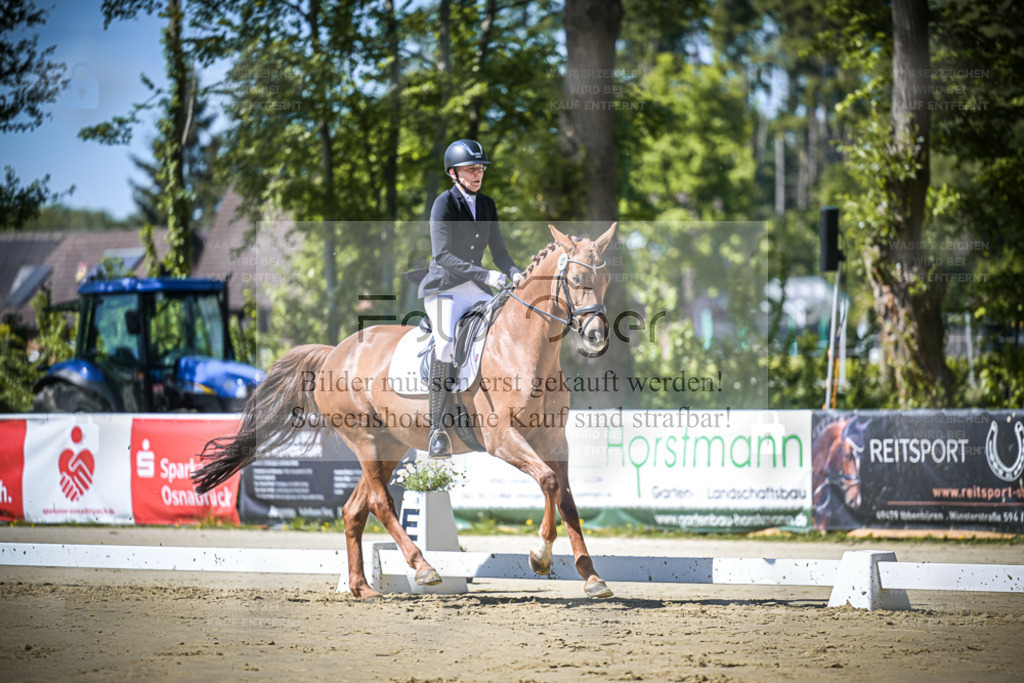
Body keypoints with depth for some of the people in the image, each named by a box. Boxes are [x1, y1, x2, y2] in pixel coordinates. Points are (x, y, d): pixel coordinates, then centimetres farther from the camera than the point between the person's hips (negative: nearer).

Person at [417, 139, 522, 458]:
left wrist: (515, 275, -8)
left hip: (475, 289, 6)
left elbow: (498, 251, 14)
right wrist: (486, 275, -26)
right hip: (442, 289, -6)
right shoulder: (445, 203, -9)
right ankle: (436, 429, -23)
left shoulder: (487, 205, 11)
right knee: (446, 342, -28)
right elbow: (442, 256, -18)